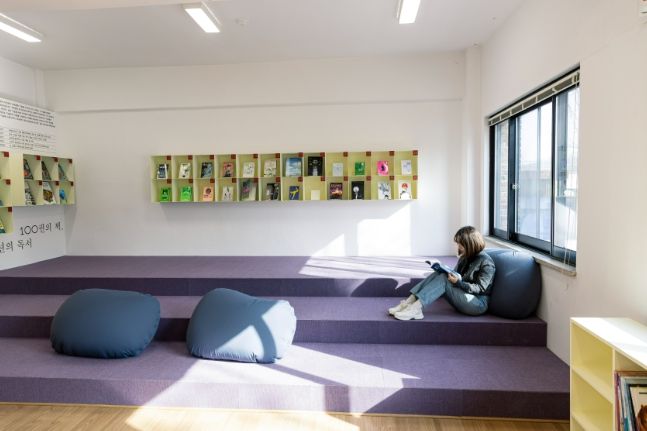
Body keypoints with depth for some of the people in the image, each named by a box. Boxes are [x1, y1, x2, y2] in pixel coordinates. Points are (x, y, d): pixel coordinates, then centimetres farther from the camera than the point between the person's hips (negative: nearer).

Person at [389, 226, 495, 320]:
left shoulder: (486, 262, -10)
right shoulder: (464, 257, 14)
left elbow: (480, 288, -16)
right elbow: (457, 276, 15)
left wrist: (459, 282, -28)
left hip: (478, 304, -7)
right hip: (463, 294, 7)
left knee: (443, 279, -27)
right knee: (438, 274, -15)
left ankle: (414, 309, -39)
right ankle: (410, 301, -28)